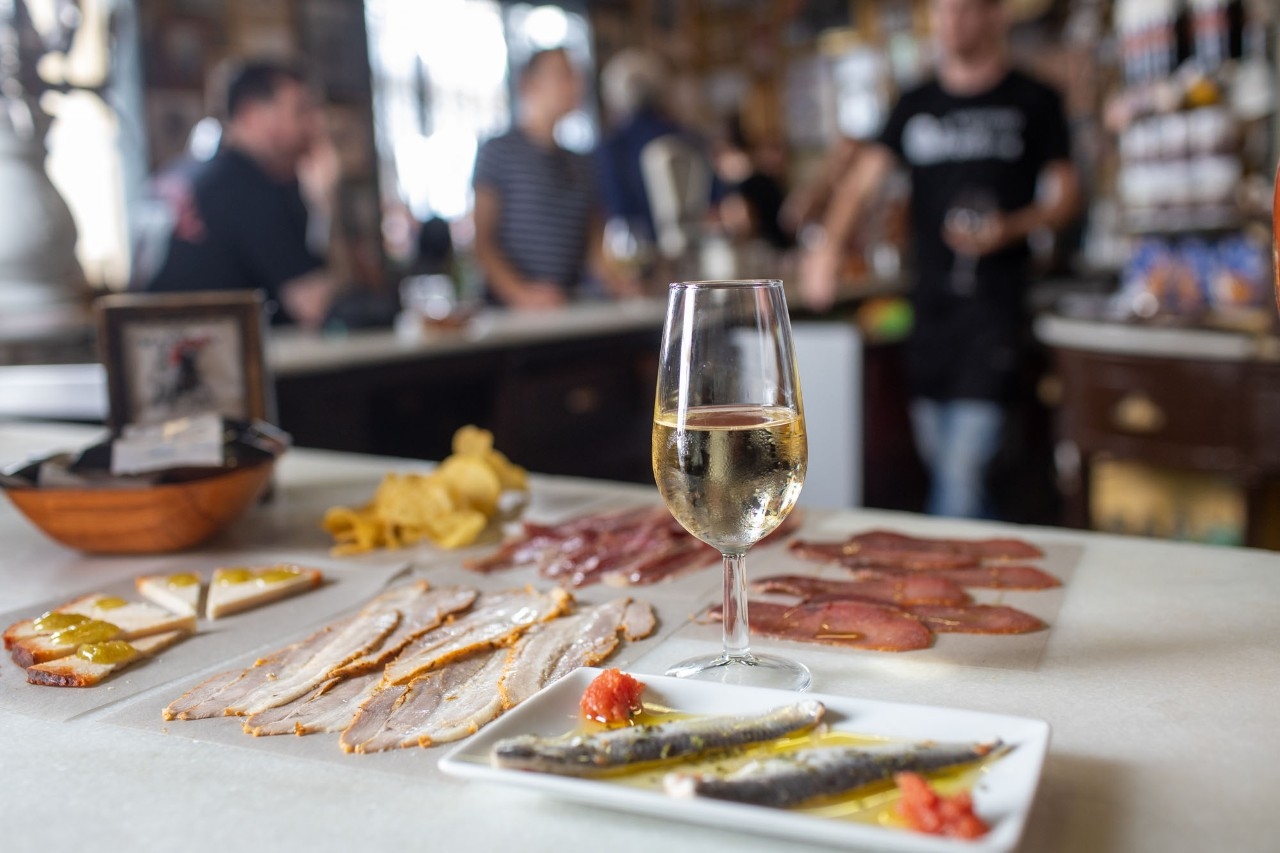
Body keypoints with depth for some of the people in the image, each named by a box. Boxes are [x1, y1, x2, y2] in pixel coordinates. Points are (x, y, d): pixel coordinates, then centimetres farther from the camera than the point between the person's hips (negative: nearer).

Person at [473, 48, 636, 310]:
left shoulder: (581, 164, 20)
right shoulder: (498, 151, 2)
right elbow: (481, 241, -4)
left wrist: (618, 284, -1)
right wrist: (522, 294, -17)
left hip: (571, 305, 5)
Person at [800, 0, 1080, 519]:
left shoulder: (1033, 103, 5)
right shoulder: (915, 106, 14)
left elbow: (1064, 197, 4)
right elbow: (864, 179, 6)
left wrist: (1010, 228, -16)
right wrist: (828, 245, -12)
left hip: (996, 301, -4)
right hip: (929, 300, 4)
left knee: (963, 467, -13)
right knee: (937, 457, 10)